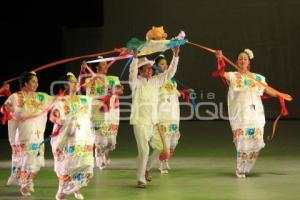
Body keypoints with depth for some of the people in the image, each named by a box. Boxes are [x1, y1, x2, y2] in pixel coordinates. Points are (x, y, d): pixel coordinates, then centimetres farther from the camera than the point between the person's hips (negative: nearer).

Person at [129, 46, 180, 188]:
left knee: (160, 147, 7)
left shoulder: (155, 81, 9)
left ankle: (146, 168, 29)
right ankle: (141, 179, 0)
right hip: (140, 121, -6)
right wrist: (136, 56, -36)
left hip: (153, 122, 6)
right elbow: (132, 72, -26)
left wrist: (175, 56, 2)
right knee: (144, 150, -11)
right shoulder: (136, 82, -6)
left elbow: (170, 73, 11)